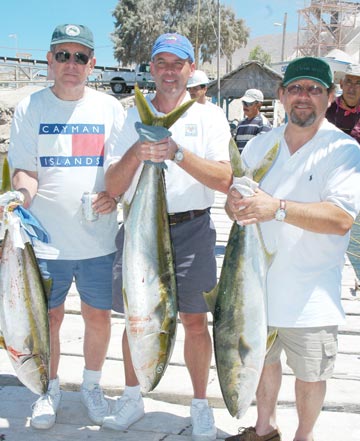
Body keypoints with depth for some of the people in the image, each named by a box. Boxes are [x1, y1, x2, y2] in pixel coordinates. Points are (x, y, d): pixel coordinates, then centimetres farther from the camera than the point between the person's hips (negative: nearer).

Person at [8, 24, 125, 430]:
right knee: (48, 318, 10)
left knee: (98, 317, 11)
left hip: (99, 239, 1)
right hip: (45, 240, -1)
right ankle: (50, 388, 33)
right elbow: (23, 169, -1)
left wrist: (115, 194, -12)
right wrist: (24, 196, -23)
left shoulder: (109, 108, 5)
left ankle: (91, 385, 34)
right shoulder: (30, 108, 1)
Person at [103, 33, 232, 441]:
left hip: (191, 228, -1)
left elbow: (223, 180, -12)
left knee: (194, 320, 6)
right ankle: (131, 398, 31)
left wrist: (178, 153, -24)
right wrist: (135, 152, -19)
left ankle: (200, 405, 25)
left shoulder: (209, 119, 2)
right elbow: (113, 187, 0)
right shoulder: (131, 117, 5)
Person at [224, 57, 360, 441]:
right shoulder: (259, 145, 6)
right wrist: (236, 205, -15)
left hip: (311, 293, -4)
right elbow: (233, 196, 11)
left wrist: (278, 208, -34)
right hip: (257, 282, 4)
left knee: (310, 374, 11)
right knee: (262, 360, 20)